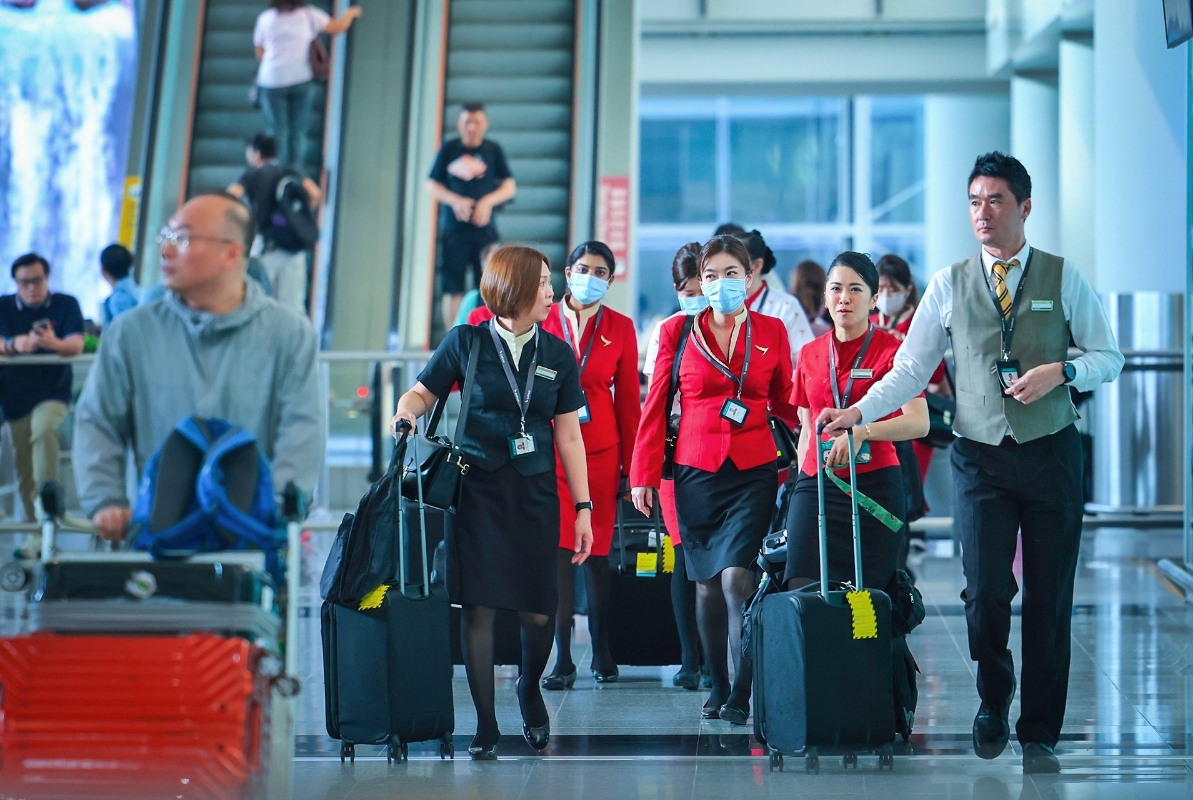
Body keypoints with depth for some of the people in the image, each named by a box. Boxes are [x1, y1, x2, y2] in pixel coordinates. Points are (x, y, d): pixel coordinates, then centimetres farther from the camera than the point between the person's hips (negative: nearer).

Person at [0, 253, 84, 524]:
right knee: (24, 472, 3)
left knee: (44, 430, -33)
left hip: (52, 392, -2)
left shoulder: (66, 304, 0)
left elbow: (77, 345, -13)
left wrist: (54, 343, -36)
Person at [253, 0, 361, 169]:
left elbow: (259, 52, 12)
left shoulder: (265, 18, 5)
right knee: (298, 132, 5)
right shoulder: (309, 15, 1)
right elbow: (338, 27, 9)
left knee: (277, 131, 3)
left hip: (271, 81, 0)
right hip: (301, 79, 0)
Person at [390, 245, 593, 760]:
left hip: (535, 491, 2)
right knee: (478, 606, -6)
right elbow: (423, 392, 9)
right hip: (478, 486, -2)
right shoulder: (466, 342, 2)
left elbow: (568, 434, 8)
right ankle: (485, 725, 6)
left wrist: (583, 508, 5)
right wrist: (405, 413, -16)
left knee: (537, 612, -2)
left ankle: (530, 689, 30)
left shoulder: (558, 355, 8)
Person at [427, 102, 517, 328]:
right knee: (452, 289, 1)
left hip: (484, 227, 0)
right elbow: (431, 185, 8)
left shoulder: (493, 150, 8)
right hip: (455, 227, 0)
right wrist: (455, 200, -9)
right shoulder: (449, 149, 7)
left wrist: (489, 201, -10)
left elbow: (510, 187, 8)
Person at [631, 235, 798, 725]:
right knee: (707, 584, 6)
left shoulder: (771, 331, 7)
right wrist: (644, 474, 5)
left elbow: (784, 402, 16)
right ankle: (717, 687, 20)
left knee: (735, 576, -15)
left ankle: (743, 692, -9)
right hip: (696, 471, 1)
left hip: (753, 472, -1)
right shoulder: (677, 331, 5)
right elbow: (656, 406, 7)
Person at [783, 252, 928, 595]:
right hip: (816, 486, 3)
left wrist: (862, 431, -27)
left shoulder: (890, 350, -3)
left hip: (875, 486, -3)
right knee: (800, 588, -10)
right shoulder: (810, 354, 11)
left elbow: (919, 422, -15)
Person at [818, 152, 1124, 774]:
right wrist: (858, 413, -9)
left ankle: (1040, 734, 15)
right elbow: (911, 369, 5)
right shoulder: (949, 284, 6)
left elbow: (1108, 356, 6)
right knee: (986, 589, -10)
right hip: (980, 458, 0)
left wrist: (1061, 372, -13)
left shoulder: (1063, 278, 3)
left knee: (1049, 596, 2)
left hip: (1051, 454, 0)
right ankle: (993, 704, 19)